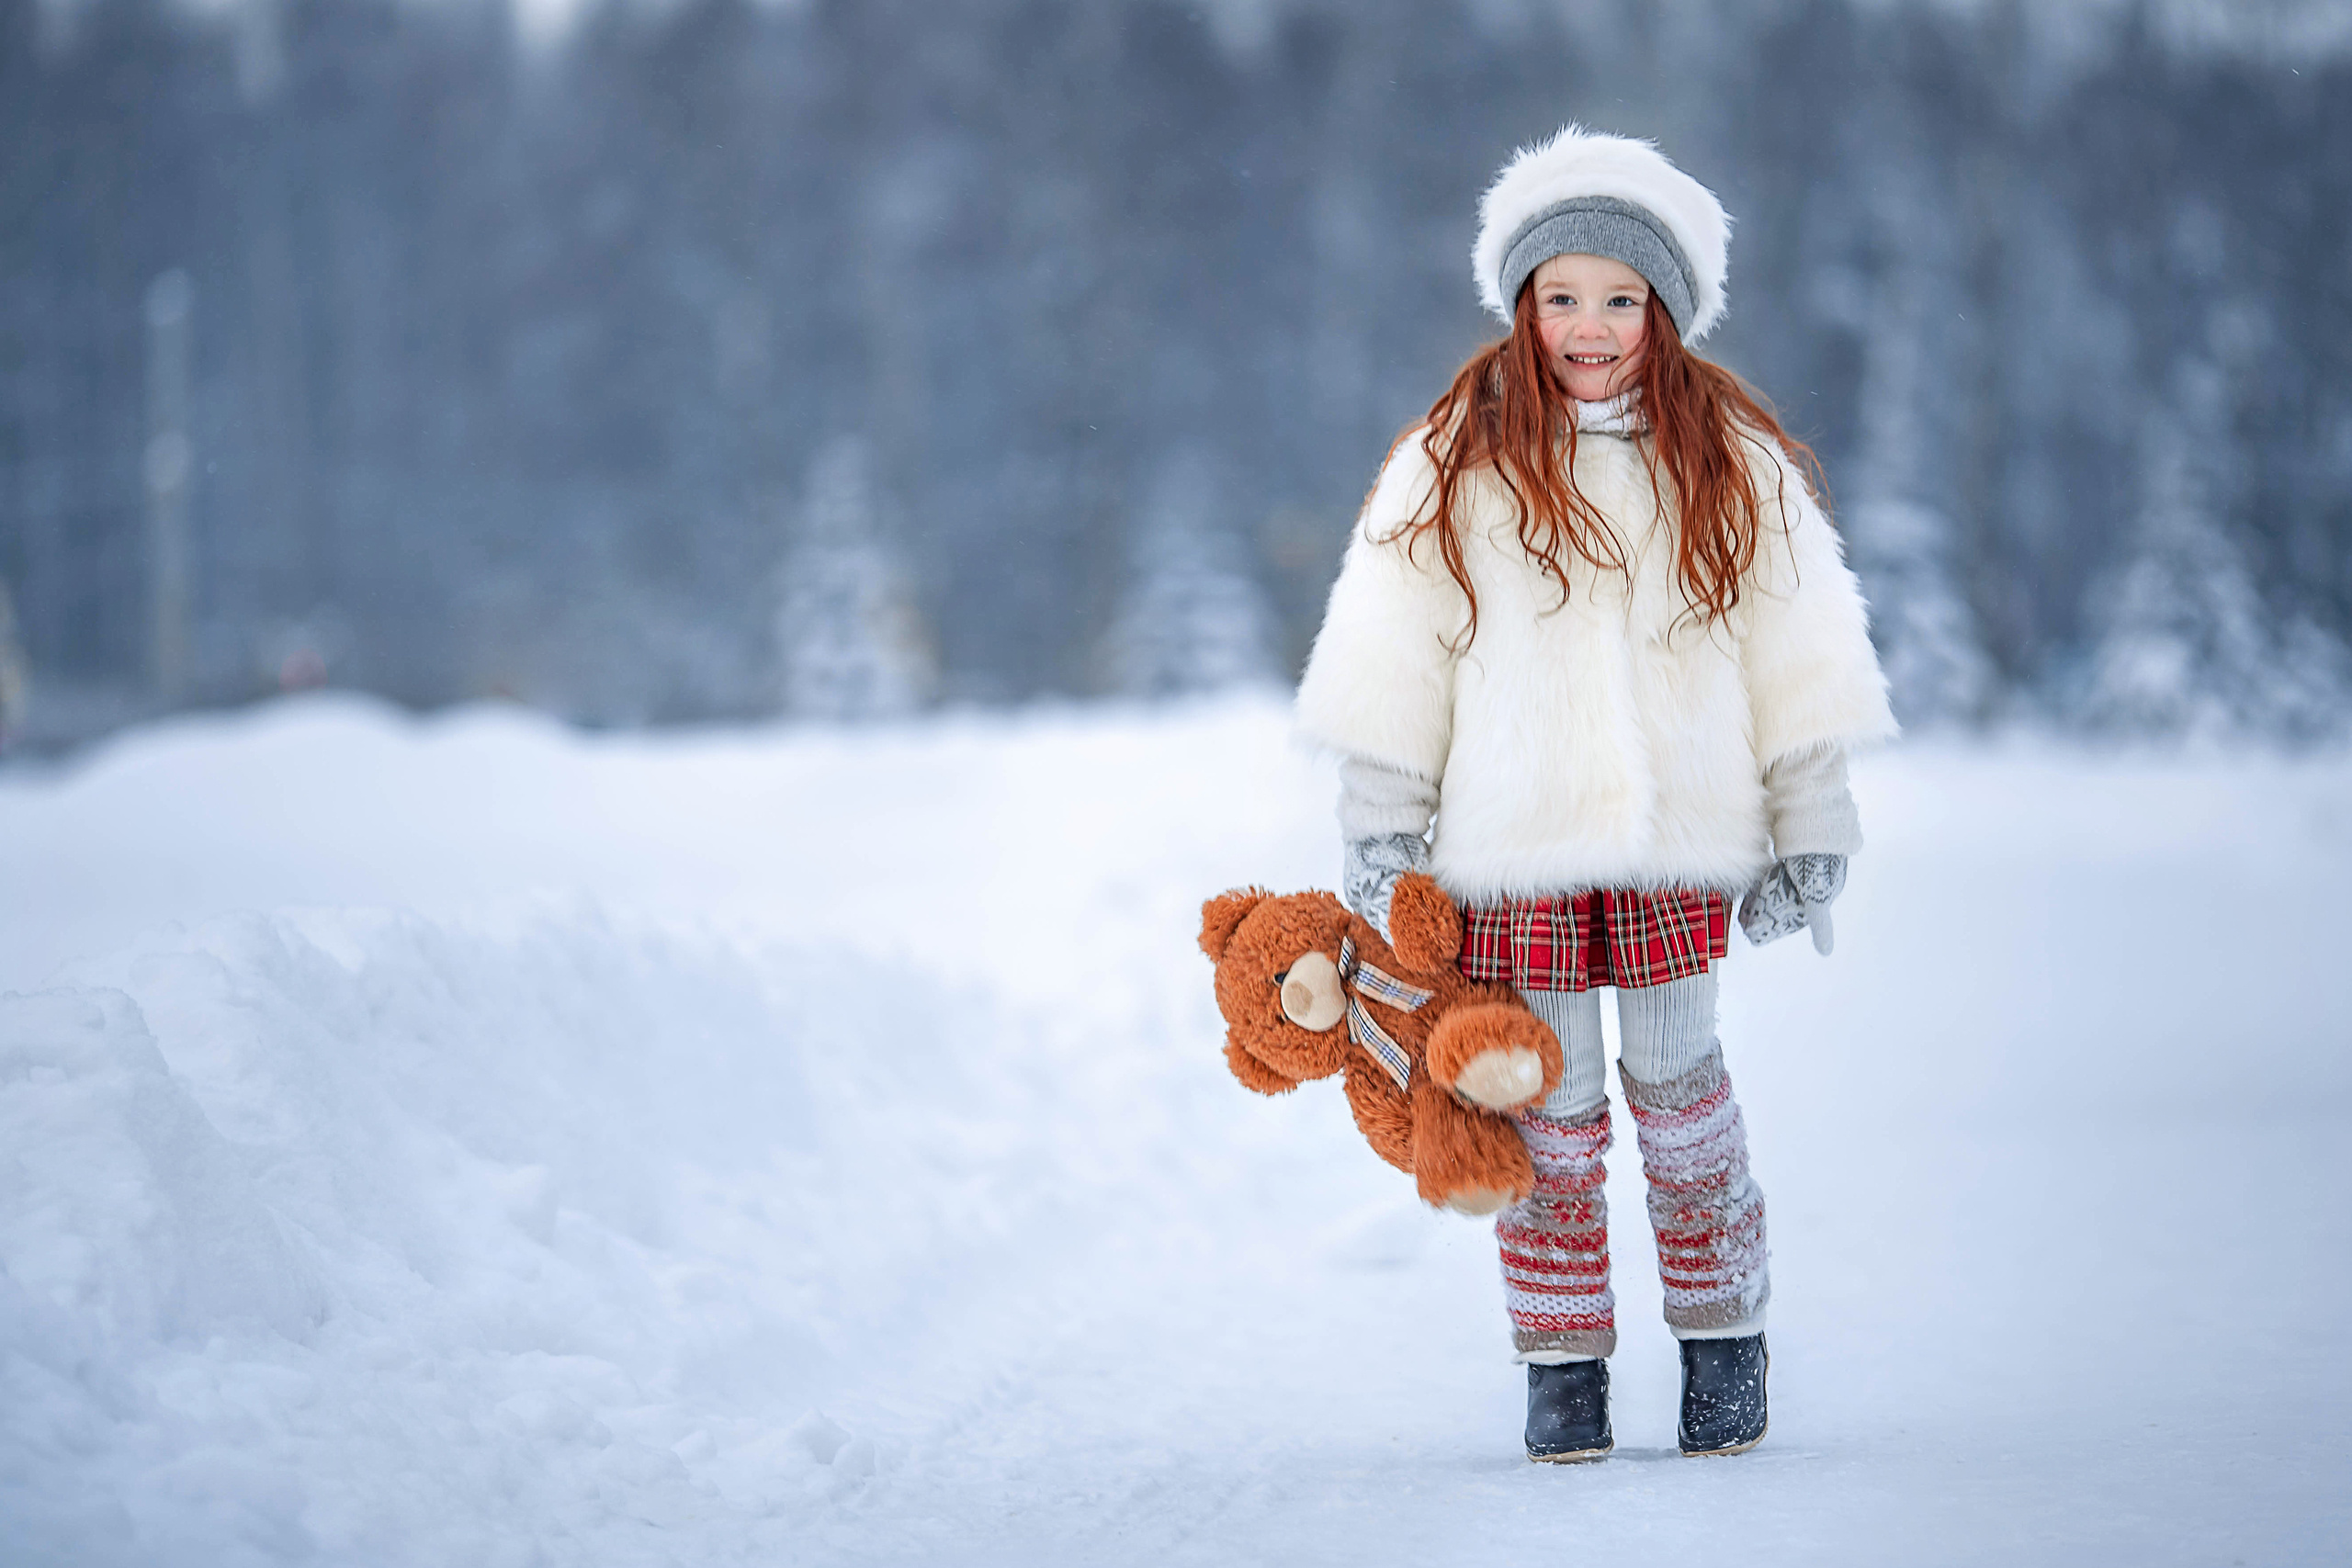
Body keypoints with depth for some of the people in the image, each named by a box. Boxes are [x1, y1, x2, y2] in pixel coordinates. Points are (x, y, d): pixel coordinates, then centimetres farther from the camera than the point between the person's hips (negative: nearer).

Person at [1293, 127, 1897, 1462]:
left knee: (1677, 1084, -1)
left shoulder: (1732, 461, 3)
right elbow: (1392, 648, 4)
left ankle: (1724, 1334, 17)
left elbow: (1796, 650, 7)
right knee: (1549, 1103, 3)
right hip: (1514, 847, 0)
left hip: (1679, 837, 0)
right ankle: (1564, 1362, 14)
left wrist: (1811, 835, 5)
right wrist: (1380, 827, 1)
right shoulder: (1459, 461, 1)